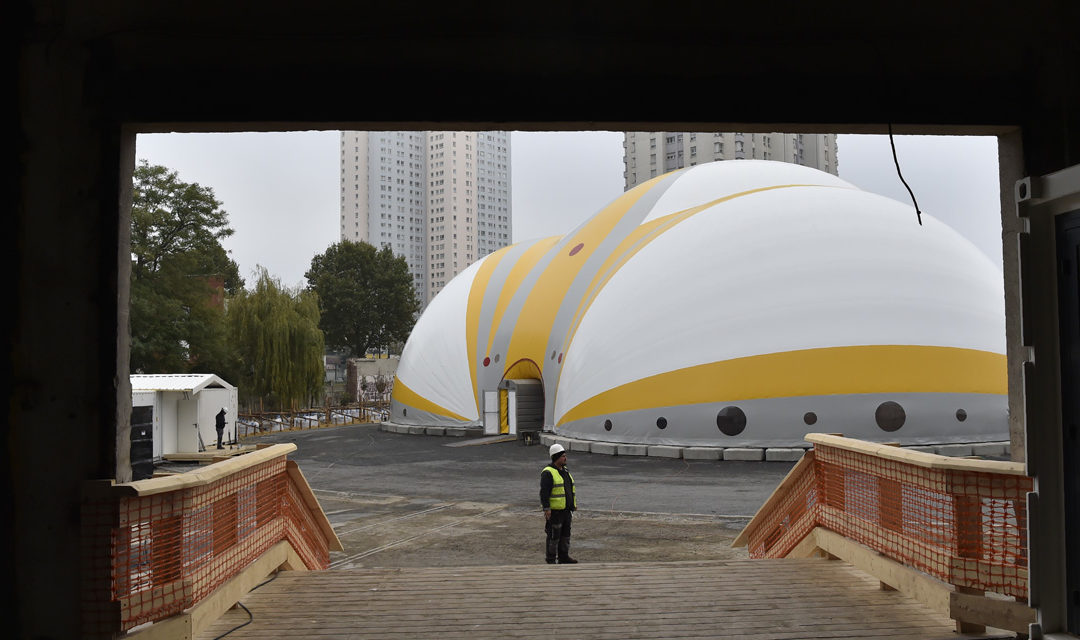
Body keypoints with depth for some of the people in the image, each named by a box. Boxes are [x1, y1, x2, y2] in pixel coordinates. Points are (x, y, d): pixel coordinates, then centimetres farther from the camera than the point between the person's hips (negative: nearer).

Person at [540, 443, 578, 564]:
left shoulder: (565, 470, 14)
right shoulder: (548, 473, -14)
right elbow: (544, 492, -18)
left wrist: (574, 503, 21)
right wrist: (546, 509, -22)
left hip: (566, 510, 8)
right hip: (554, 511, -8)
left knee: (566, 534, 13)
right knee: (553, 535, -2)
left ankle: (564, 557, 22)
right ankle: (550, 560, 6)